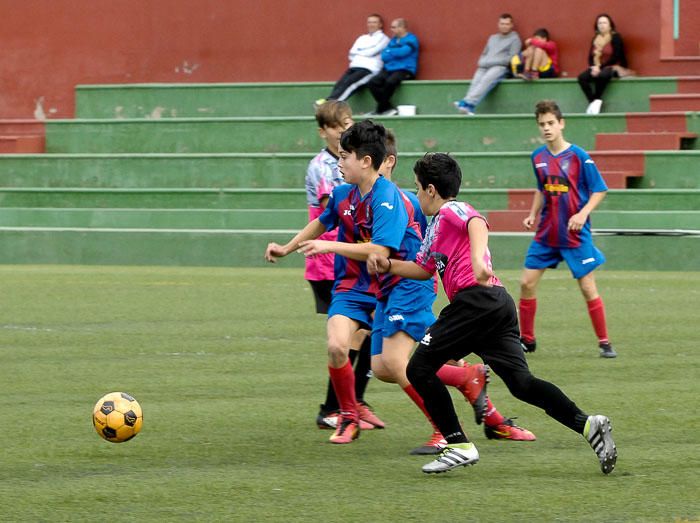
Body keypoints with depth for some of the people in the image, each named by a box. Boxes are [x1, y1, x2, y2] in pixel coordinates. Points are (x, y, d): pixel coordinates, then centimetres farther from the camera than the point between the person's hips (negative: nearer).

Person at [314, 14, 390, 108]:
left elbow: (371, 52, -5)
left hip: (369, 69, -6)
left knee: (348, 82, -31)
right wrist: (365, 53, 0)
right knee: (339, 84, -25)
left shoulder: (383, 38, 10)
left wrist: (358, 52, 9)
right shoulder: (362, 38, 28)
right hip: (354, 67, 6)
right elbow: (351, 55, 16)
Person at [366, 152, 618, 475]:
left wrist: (478, 258, -39)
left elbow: (477, 224, -21)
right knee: (520, 382, -1)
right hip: (499, 304, 9)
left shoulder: (451, 211, 1)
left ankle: (459, 446, -5)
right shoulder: (435, 227, 30)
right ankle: (588, 425, -17)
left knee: (419, 369, -1)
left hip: (476, 299, -9)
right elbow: (423, 269, 42)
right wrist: (387, 265, 28)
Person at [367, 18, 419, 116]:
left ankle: (380, 109, -20)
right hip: (389, 69, 6)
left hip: (405, 70, -6)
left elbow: (403, 52, -16)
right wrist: (395, 54, -8)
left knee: (390, 81, -36)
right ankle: (388, 107, -19)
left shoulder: (411, 39, 1)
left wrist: (390, 52, 1)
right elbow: (384, 56, 10)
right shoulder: (393, 40, 20)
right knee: (372, 82, -21)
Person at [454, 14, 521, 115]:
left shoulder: (514, 39, 10)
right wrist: (481, 62, 6)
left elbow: (512, 58, -1)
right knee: (476, 81, -27)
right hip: (484, 67, 5)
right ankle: (470, 108, -48)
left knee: (486, 79, -35)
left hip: (500, 67, -5)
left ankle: (468, 102, -52)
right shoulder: (492, 38, 30)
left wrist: (491, 62, -6)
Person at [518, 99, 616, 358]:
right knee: (527, 283, 1)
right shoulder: (538, 157, 4)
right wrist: (533, 215, 8)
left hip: (575, 235, -5)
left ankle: (604, 343, 5)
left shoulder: (578, 156, -11)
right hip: (546, 233, 5)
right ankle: (527, 340, 15)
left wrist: (583, 214, -20)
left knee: (588, 288, -5)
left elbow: (599, 190, -7)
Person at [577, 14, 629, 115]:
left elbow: (616, 57, -10)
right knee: (582, 77, -24)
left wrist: (600, 67, -14)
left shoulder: (615, 37, -2)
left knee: (601, 76, -40)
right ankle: (592, 101, -26)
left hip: (613, 68, -6)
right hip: (597, 68, 6)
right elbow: (591, 56, 12)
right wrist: (593, 67, -10)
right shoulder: (596, 39, 14)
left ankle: (597, 100, -27)